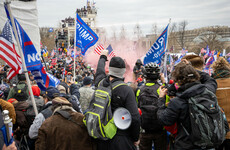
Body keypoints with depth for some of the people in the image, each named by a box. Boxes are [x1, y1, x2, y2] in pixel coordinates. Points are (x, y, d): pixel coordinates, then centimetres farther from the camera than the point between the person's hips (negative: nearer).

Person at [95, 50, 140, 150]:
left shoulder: (100, 83, -5)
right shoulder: (127, 90, -18)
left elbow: (100, 69, 20)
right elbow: (135, 118, -20)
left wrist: (103, 57, 39)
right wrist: (135, 138, -5)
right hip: (121, 139, -4)